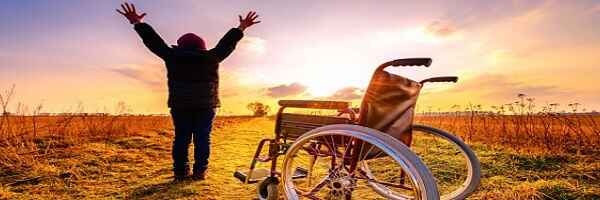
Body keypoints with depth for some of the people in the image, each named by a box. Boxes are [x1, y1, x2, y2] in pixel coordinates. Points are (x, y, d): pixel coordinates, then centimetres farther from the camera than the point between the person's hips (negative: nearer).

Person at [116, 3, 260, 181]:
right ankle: (199, 172, 2)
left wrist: (137, 23, 24)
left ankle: (180, 172, 8)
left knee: (181, 137, 7)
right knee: (202, 138, 3)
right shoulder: (211, 57, 7)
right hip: (206, 104, 0)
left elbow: (153, 40, 14)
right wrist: (241, 28, 26)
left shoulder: (173, 56, 8)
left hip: (180, 105, 1)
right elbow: (227, 42, 16)